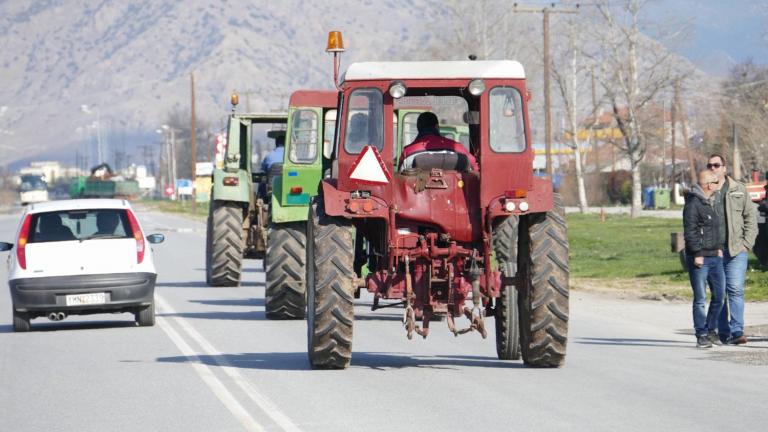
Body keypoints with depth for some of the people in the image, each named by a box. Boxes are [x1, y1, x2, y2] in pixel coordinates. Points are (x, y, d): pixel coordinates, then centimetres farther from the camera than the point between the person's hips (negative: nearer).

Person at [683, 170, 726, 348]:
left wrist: (719, 247, 18)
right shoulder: (693, 204, -13)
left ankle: (711, 330, 23)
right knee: (700, 298, -3)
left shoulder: (712, 203, 16)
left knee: (719, 295, 9)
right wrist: (697, 254, -20)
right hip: (699, 259, -8)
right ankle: (701, 335, 2)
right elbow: (690, 231, -17)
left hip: (715, 257, 8)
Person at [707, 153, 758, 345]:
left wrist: (747, 243, -2)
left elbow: (750, 217, 8)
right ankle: (723, 332, 12)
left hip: (736, 250, -1)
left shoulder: (739, 189, 8)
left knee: (735, 290, -10)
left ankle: (736, 331, -12)